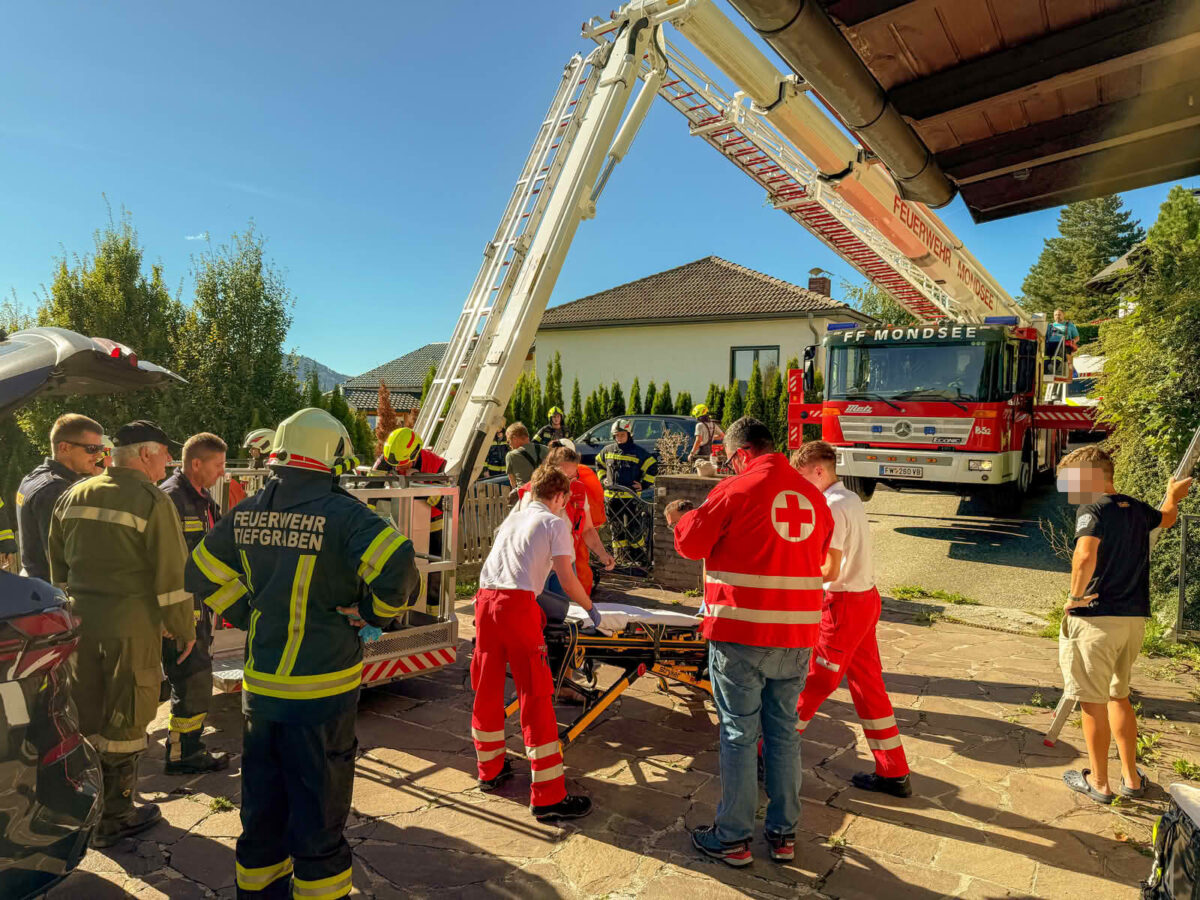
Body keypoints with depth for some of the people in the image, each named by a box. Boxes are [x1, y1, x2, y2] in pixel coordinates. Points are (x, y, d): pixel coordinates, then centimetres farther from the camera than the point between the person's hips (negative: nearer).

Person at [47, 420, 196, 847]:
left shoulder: (72, 497, 8)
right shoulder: (152, 501, -14)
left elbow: (58, 567, 17)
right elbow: (171, 576, -14)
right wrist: (184, 630, -5)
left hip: (80, 624, 7)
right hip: (132, 626, -7)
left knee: (84, 717, 18)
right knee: (124, 720, 6)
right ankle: (114, 817, 17)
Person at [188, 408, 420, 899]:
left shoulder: (247, 512, 2)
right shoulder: (340, 513, -17)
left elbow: (205, 572, 14)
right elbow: (398, 565, -30)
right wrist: (374, 612, -12)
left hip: (258, 688, 6)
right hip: (321, 693, -6)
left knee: (261, 810, 23)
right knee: (318, 818, 10)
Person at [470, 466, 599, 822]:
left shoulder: (511, 517, 26)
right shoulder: (554, 523, 8)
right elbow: (566, 579, 1)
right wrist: (590, 608, 16)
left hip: (485, 597, 7)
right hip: (517, 604, -6)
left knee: (487, 687, 17)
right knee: (535, 696, -3)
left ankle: (490, 768, 33)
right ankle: (548, 796, 0)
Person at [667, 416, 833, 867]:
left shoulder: (735, 490, -11)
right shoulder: (813, 495, 5)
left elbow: (692, 544, -3)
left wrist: (678, 519, 17)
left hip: (741, 633, -5)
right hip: (797, 635, 5)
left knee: (739, 734, 7)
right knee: (784, 731, 17)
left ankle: (733, 838, 19)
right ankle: (784, 833, 28)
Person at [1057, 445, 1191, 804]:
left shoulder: (1093, 509, -14)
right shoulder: (1136, 508, 9)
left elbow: (1085, 554, -33)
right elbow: (1166, 519, 35)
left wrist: (1076, 596, -19)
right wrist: (1173, 497, 56)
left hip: (1095, 620, -8)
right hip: (1134, 619, 8)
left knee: (1094, 703, 6)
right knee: (1118, 696, 23)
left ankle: (1098, 782, 18)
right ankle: (1131, 778, 31)